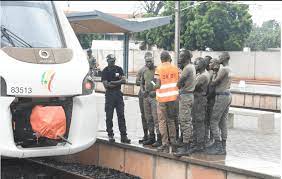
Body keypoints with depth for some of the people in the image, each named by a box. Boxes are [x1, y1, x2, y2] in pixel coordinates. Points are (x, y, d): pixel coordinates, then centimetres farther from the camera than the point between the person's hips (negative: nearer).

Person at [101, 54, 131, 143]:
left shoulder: (119, 69, 8)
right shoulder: (105, 71, 0)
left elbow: (124, 80, -3)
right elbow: (106, 85, -9)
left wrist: (113, 82, -13)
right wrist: (118, 82, -6)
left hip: (118, 94, 2)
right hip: (109, 94, -2)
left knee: (121, 115, 0)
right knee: (109, 116, 0)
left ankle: (123, 136, 0)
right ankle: (110, 135, 8)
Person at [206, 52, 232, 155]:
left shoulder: (223, 69, -16)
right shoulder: (229, 69, 15)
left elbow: (214, 83, -16)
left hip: (222, 97, -10)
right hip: (228, 96, 10)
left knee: (214, 122, -6)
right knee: (223, 122, 10)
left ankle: (218, 147, -8)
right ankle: (223, 147, 10)